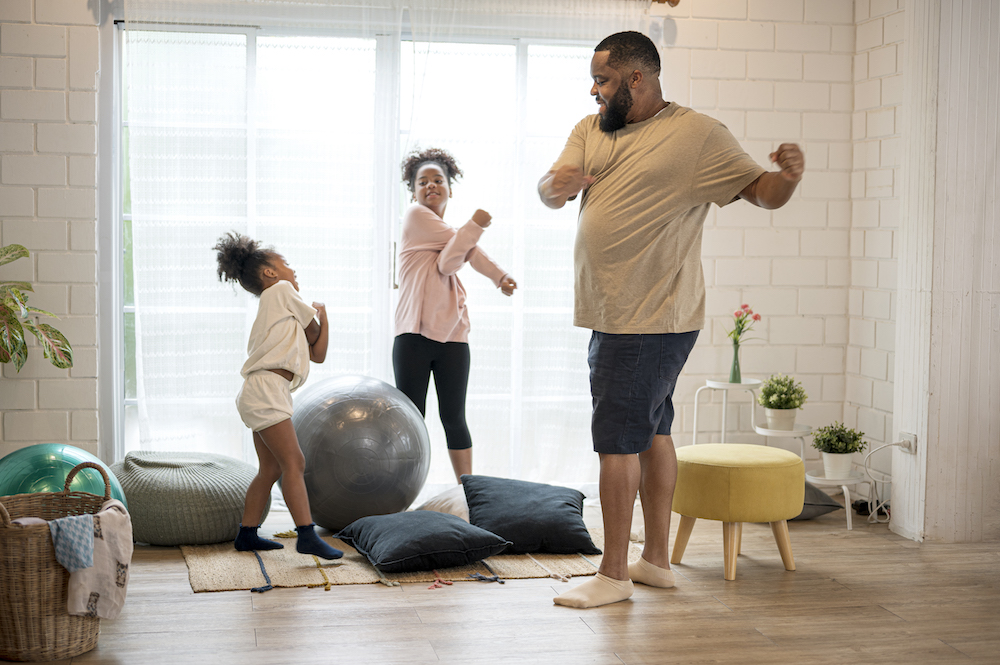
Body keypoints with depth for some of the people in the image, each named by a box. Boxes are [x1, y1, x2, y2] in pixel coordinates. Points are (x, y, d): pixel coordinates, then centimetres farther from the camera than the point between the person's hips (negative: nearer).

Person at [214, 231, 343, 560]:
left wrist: (321, 314, 13)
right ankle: (307, 535, -20)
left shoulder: (278, 308, 27)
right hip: (266, 388, -10)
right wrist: (318, 315, 25)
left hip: (261, 394, 10)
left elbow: (318, 353, 20)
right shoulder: (280, 290, 2)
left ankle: (247, 534, 20)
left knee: (271, 468, 14)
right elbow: (313, 331, 5)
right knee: (293, 462, -15)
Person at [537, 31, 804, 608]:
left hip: (653, 318, -8)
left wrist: (790, 175, -31)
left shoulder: (697, 134, -10)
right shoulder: (591, 129, 10)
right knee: (651, 430, 16)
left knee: (617, 439, -7)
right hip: (613, 315, 8)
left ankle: (613, 574, 2)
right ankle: (657, 559, 26)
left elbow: (761, 191, -9)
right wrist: (558, 184, -22)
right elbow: (549, 193, 1)